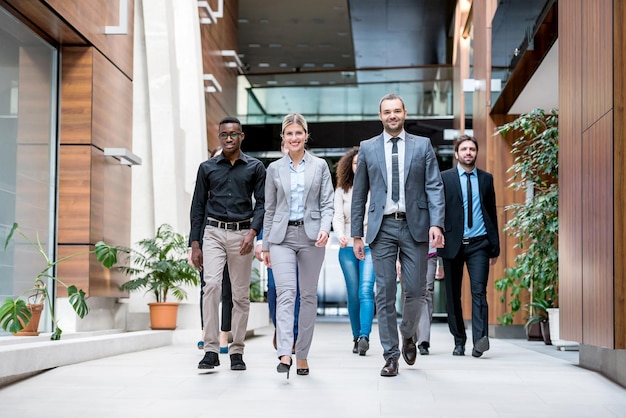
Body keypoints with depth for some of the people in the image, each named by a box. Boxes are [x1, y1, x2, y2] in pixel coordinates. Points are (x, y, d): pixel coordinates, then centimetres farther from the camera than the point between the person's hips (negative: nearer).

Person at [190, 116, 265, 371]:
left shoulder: (255, 167, 7)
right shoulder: (207, 168, 9)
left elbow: (262, 203, 4)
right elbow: (198, 206, 11)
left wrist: (252, 232, -13)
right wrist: (194, 243, 5)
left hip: (241, 233, 0)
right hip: (213, 233, 0)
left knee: (241, 294, 3)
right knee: (211, 285, -17)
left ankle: (236, 352, 11)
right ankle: (211, 350, -14)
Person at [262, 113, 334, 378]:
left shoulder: (319, 166, 6)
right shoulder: (275, 169, 9)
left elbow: (327, 203, 3)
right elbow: (269, 209, 12)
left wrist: (325, 228, -16)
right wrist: (266, 245, 11)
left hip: (310, 235, 0)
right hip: (282, 236, 0)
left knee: (308, 296, 5)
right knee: (285, 292, -15)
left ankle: (302, 355, 14)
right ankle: (284, 354, -24)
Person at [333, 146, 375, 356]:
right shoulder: (342, 190, 9)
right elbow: (338, 217, 0)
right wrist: (340, 235, -19)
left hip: (371, 246, -2)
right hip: (348, 246, 2)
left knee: (366, 290, -16)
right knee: (353, 294, 5)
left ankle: (364, 337, -22)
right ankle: (357, 337, 13)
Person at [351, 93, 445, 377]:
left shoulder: (422, 145, 8)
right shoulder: (368, 148, 9)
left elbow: (434, 187, 2)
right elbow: (359, 194, 10)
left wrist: (436, 223, -12)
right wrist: (357, 234, 6)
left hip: (415, 226, 0)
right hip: (382, 227, 1)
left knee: (414, 289, 0)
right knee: (385, 293, 0)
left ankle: (407, 334, 30)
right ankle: (390, 356, 9)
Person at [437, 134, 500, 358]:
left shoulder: (486, 178, 12)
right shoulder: (445, 178, 6)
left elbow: (492, 212, 14)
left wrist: (495, 246, 10)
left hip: (479, 244, 0)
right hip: (453, 244, 0)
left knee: (479, 291, -12)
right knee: (453, 295, 4)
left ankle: (480, 339, -18)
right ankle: (459, 341, 14)